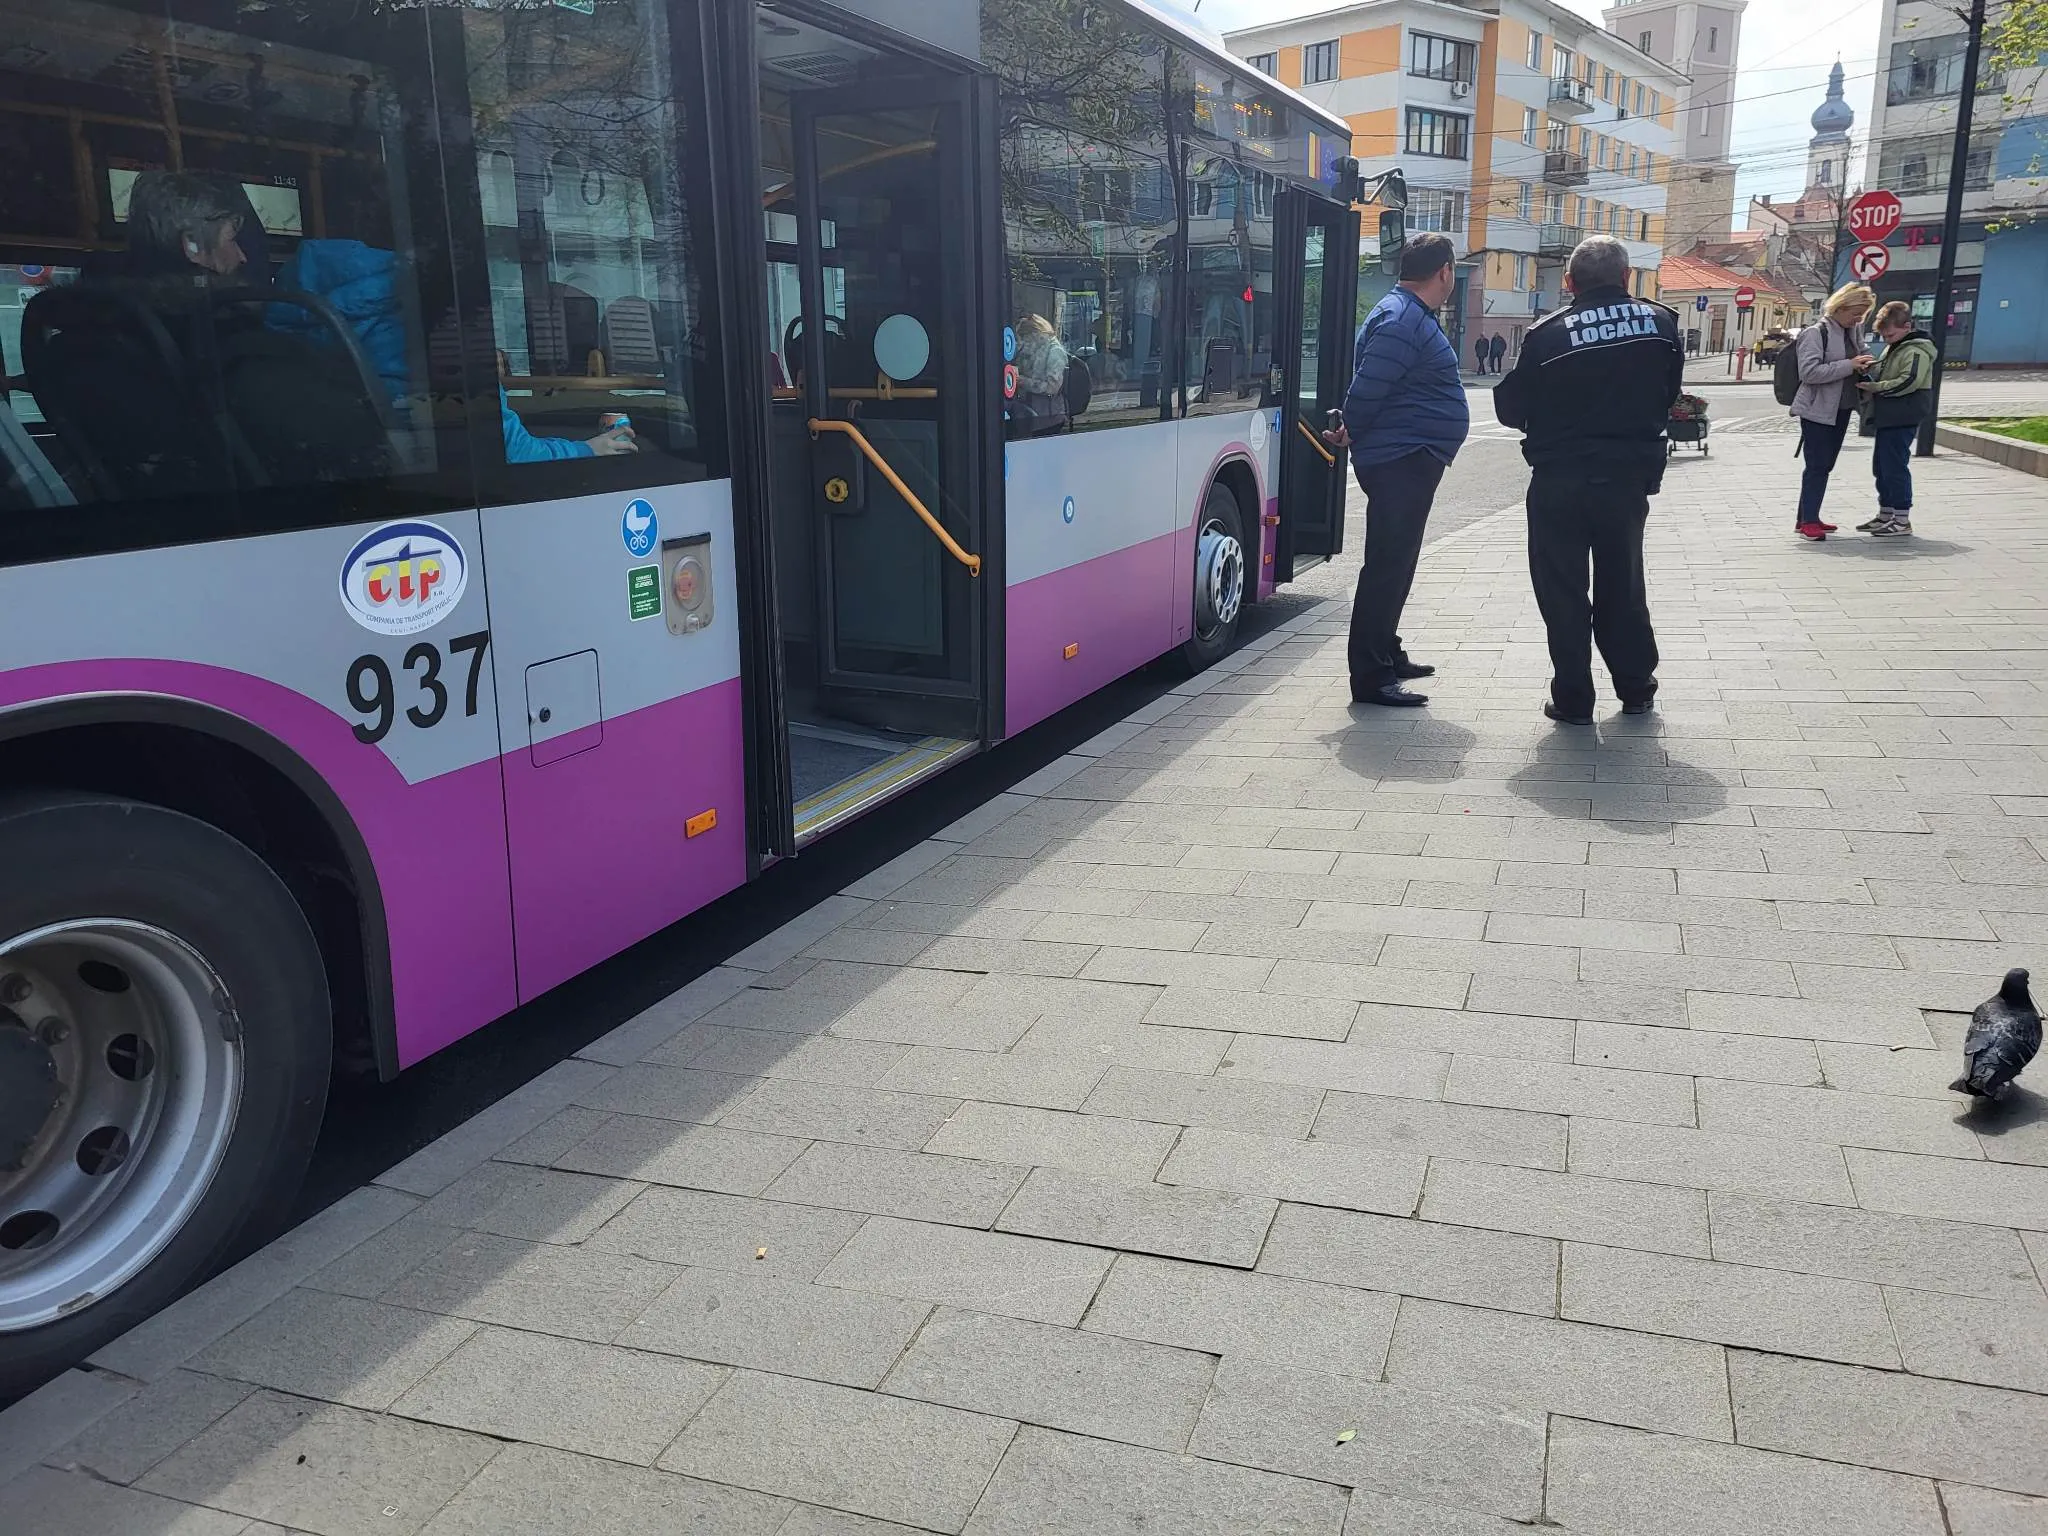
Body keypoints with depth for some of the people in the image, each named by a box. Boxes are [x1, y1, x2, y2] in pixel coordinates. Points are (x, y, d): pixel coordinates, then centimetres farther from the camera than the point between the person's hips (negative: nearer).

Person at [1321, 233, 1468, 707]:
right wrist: (1352, 434, -4)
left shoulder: (1411, 316, 16)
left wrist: (1353, 434, 15)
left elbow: (1368, 391, 21)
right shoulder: (1401, 321, -18)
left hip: (1411, 462, 11)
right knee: (1387, 565, -9)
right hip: (1401, 460, -11)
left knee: (1396, 562, 18)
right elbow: (1367, 389, -19)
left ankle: (1387, 654, 30)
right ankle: (1370, 677, -7)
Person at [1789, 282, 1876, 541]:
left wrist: (1866, 364, 5)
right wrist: (1849, 365, -23)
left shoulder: (1854, 332, 10)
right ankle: (1808, 521, -5)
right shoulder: (1816, 333, -13)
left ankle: (1809, 518, 18)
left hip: (1841, 409, 8)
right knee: (1817, 466, -9)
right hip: (1817, 410, -8)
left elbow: (1861, 353, 29)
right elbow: (1809, 372, -22)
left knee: (1825, 466, 11)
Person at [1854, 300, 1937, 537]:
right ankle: (1885, 516, 25)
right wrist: (1870, 387, 8)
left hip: (1901, 420, -10)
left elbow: (1909, 382, -25)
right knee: (1881, 468, 15)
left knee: (1895, 467, -8)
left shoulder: (1917, 351, -12)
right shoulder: (1892, 349, 18)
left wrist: (1875, 387, -20)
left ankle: (1903, 520, -3)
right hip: (1887, 418, 10)